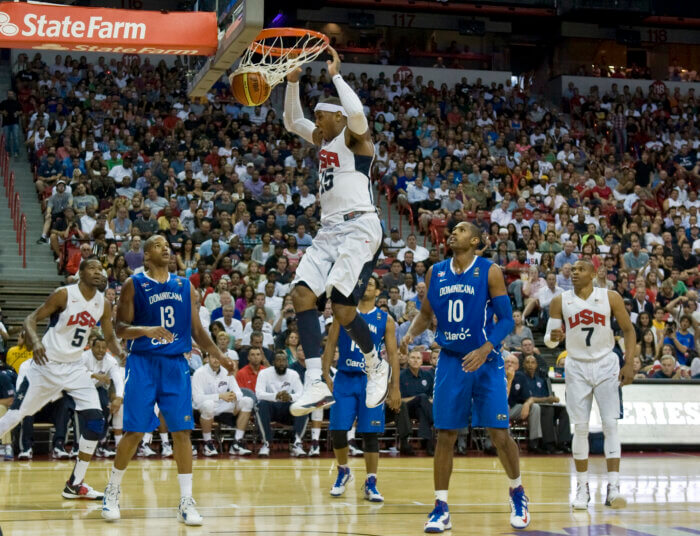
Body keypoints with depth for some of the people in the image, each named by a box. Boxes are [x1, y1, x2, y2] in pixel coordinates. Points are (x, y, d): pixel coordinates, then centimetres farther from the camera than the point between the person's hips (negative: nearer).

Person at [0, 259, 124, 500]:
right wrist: (35, 341, -34)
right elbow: (31, 319, -13)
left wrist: (121, 353, -11)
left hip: (74, 368, 5)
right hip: (46, 364, -5)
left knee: (96, 420, -6)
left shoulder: (103, 304, 0)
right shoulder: (64, 294, -15)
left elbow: (110, 337, 11)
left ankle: (75, 485, 3)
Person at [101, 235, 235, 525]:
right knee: (134, 431, -3)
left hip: (176, 364, 3)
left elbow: (197, 330, 14)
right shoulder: (134, 284, 1)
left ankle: (186, 502, 3)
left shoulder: (185, 286, 11)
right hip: (143, 362, -3)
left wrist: (220, 356, 2)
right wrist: (146, 330, -22)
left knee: (182, 431, -3)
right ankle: (112, 492, 17)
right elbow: (120, 327, -3)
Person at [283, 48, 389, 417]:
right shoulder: (323, 138, 21)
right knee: (301, 293, -10)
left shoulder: (354, 135, -4)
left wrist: (335, 75, -15)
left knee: (342, 307, -15)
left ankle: (376, 366, 14)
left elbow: (356, 113, -27)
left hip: (358, 226, -9)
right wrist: (293, 81, 19)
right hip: (329, 229, 9)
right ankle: (316, 385, -16)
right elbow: (292, 122, 32)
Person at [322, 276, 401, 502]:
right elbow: (330, 345, 7)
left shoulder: (385, 320, 5)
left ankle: (370, 485, 7)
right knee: (338, 430, -3)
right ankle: (343, 471, 21)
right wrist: (326, 375, -3)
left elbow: (393, 354, 4)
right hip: (344, 379, 1)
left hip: (371, 380, -1)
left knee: (370, 434, -1)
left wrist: (395, 387, -3)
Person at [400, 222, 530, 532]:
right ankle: (441, 509, 7)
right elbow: (426, 313, 15)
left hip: (486, 362, -3)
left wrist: (485, 349, -22)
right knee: (445, 435, 0)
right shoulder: (435, 272, 6)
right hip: (450, 361, 3)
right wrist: (411, 333, -6)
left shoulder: (490, 272, -6)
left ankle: (517, 494, 21)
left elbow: (506, 319, -7)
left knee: (499, 434, -3)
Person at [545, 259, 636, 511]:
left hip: (606, 365, -1)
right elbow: (549, 339, -1)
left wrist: (629, 364, -8)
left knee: (610, 424, -9)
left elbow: (628, 330, 1)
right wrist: (553, 337, -25)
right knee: (580, 428, 0)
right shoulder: (560, 301, -3)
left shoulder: (611, 298, -6)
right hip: (577, 367, 1)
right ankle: (582, 488, 9)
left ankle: (613, 487, -10)